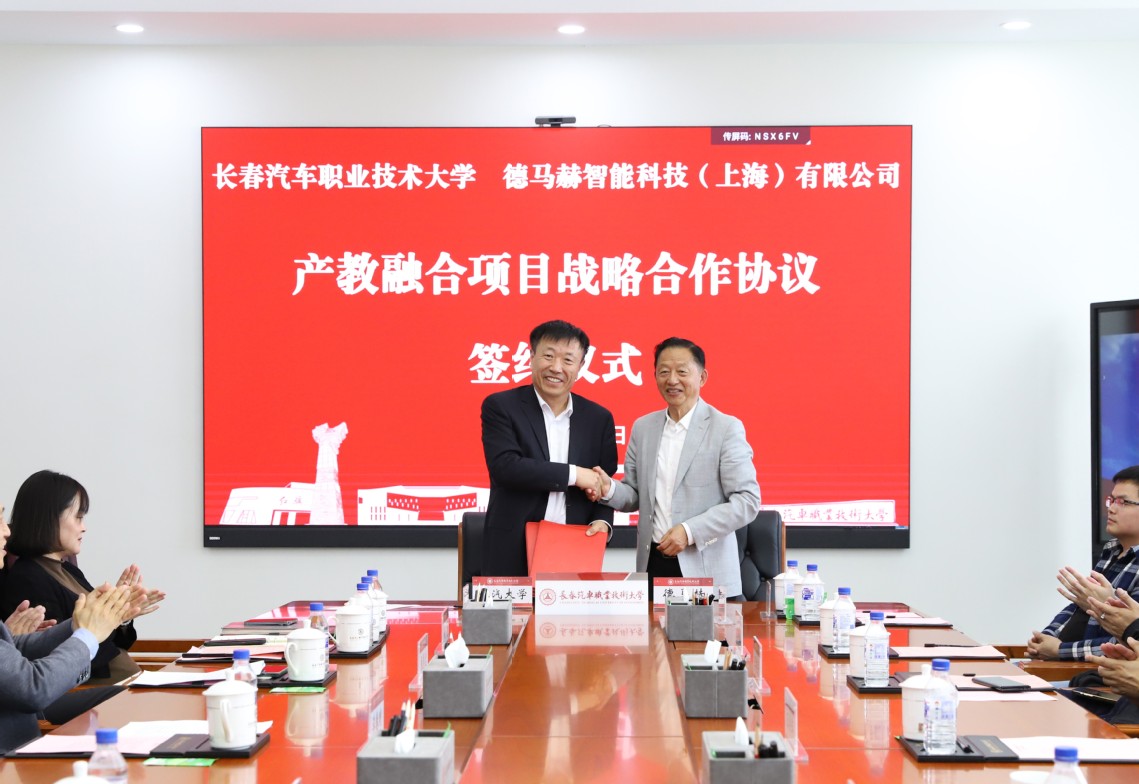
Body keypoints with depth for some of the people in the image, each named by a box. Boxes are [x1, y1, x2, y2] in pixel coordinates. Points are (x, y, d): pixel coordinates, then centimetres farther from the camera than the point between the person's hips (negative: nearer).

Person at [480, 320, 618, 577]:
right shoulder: (500, 407, 0)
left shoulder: (599, 418, 11)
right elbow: (504, 467, -14)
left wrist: (602, 520, -7)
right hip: (513, 554, -2)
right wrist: (572, 474, -13)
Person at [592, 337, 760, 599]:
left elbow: (747, 501, -9)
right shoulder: (643, 428, 11)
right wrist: (610, 489, -6)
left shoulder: (726, 428, -5)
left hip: (705, 569, -4)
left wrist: (690, 531, -17)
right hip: (653, 563, 4)